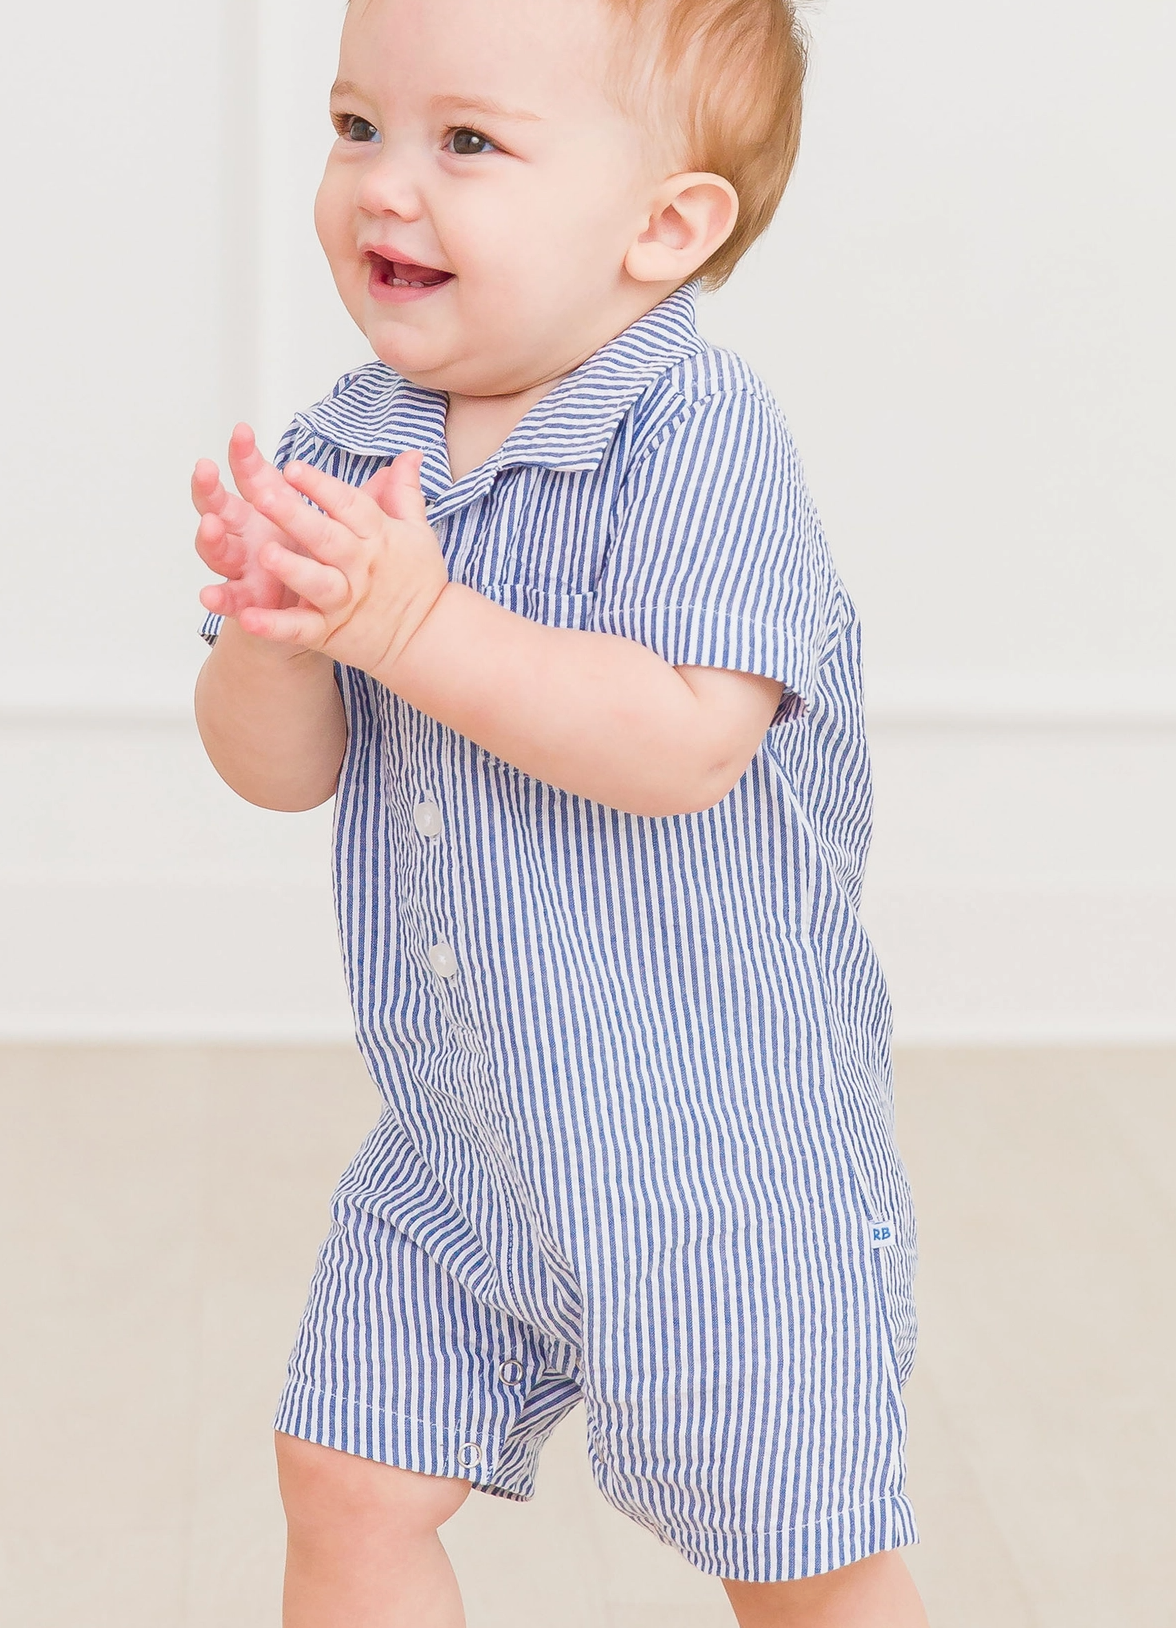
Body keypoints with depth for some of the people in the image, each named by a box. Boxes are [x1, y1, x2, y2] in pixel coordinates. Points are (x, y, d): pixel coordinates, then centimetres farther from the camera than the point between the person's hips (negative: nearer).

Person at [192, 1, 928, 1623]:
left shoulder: (697, 431, -18)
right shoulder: (343, 449, 1)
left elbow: (685, 742, -29)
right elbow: (280, 766, -2)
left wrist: (414, 619, -33)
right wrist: (276, 626, -23)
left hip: (718, 1138, -6)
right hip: (453, 1140, 6)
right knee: (349, 1482, 11)